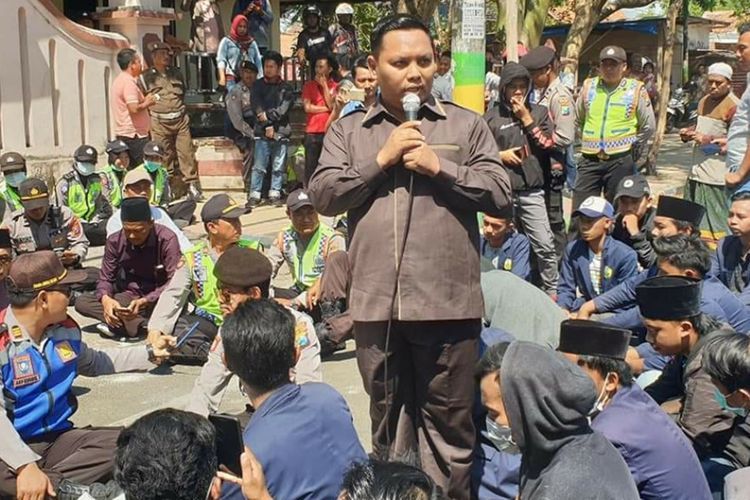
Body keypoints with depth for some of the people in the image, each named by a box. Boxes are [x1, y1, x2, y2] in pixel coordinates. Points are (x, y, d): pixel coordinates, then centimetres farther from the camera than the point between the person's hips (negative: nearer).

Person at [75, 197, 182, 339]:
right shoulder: (115, 241, -6)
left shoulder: (167, 239, -18)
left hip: (158, 297, -5)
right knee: (82, 302, -17)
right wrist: (105, 298, -28)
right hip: (130, 295, 5)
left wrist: (144, 301, -38)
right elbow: (106, 278, -3)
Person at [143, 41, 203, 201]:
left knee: (186, 153, -1)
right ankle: (169, 188, 9)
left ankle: (192, 185, 4)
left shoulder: (176, 73, 13)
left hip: (180, 119, 3)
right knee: (165, 156, 1)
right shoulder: (147, 76, 0)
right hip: (159, 122, -3)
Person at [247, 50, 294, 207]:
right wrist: (268, 125, -9)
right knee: (258, 166, -4)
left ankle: (275, 194, 10)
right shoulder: (258, 85, 11)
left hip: (281, 131, 0)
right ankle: (254, 195, -1)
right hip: (262, 131, 0)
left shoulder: (286, 88, 9)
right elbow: (257, 107, 1)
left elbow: (284, 109, -3)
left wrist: (267, 115, -8)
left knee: (278, 167, 2)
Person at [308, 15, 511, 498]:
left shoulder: (466, 125, 5)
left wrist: (440, 167, -10)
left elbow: (500, 193, 0)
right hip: (376, 302, 2)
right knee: (388, 416, 17)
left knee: (449, 420, 9)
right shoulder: (348, 130, 9)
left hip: (448, 301, -2)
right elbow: (322, 196, -1)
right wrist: (381, 159, -9)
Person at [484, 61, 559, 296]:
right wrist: (500, 155, -7)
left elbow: (548, 145, 1)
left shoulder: (539, 112, 10)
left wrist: (527, 120, -2)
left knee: (545, 245, -4)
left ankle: (552, 291, 8)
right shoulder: (491, 117, 5)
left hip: (531, 191, 1)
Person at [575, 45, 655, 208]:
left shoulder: (636, 89, 1)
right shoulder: (588, 86, 8)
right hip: (590, 160, 2)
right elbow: (578, 120, 21)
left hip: (621, 161, -2)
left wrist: (634, 149, 8)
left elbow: (648, 126, 7)